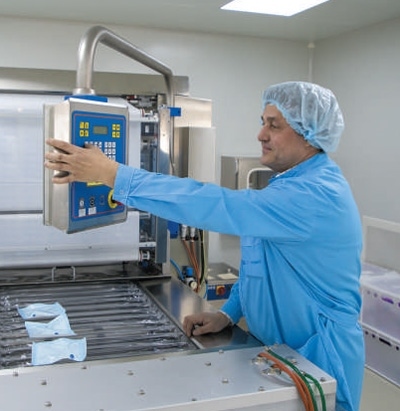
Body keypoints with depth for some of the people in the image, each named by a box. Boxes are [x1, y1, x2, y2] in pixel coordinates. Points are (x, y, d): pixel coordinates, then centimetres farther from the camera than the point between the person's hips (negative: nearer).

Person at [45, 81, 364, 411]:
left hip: (317, 361, -8)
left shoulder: (317, 195, -27)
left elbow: (216, 206, -36)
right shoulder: (294, 183, 7)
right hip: (275, 349, 9)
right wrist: (229, 313, 1)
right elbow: (257, 261, 13)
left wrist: (114, 175, -35)